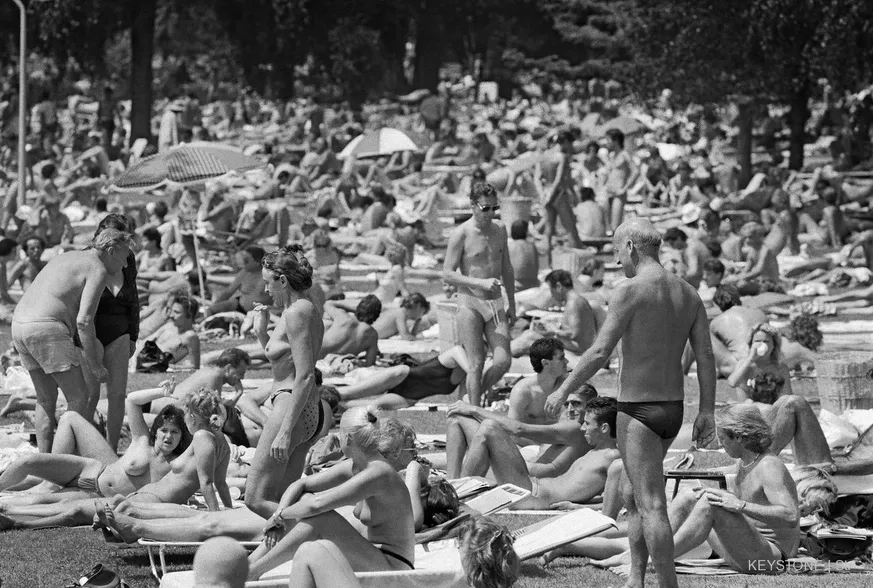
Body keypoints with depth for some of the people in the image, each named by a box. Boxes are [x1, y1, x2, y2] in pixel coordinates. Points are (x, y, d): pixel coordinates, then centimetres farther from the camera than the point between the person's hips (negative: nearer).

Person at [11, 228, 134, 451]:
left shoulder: (67, 258, 26)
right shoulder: (97, 270, -3)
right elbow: (84, 320, -14)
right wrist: (95, 365, -9)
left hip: (20, 325, 9)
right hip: (48, 331, -9)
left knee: (46, 398, 17)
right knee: (79, 396, 0)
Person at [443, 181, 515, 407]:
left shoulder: (499, 230, 9)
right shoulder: (461, 234, -9)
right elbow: (447, 274, -11)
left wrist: (512, 304, 21)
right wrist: (480, 283, -20)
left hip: (495, 303, 5)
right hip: (470, 303, -5)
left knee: (503, 361, -6)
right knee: (477, 363, -8)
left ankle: (475, 395, 18)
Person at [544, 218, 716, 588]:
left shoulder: (630, 291, -13)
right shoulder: (688, 294, 9)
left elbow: (599, 352, -15)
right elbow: (706, 357, 6)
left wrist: (563, 391, -5)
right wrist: (706, 412, 10)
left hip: (638, 410, -8)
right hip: (673, 408, 8)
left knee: (652, 506, -7)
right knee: (631, 493, 21)